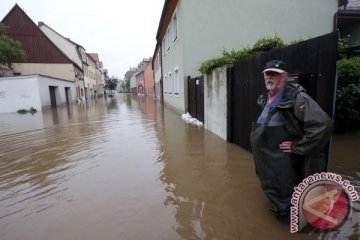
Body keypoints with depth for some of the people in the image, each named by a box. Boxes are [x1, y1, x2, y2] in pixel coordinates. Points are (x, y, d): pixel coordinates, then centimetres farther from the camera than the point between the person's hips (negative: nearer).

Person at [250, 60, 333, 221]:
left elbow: (323, 125, -28)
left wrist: (297, 147, -22)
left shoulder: (297, 97, -20)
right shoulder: (265, 99, 7)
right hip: (264, 160, 9)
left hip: (281, 163, -9)